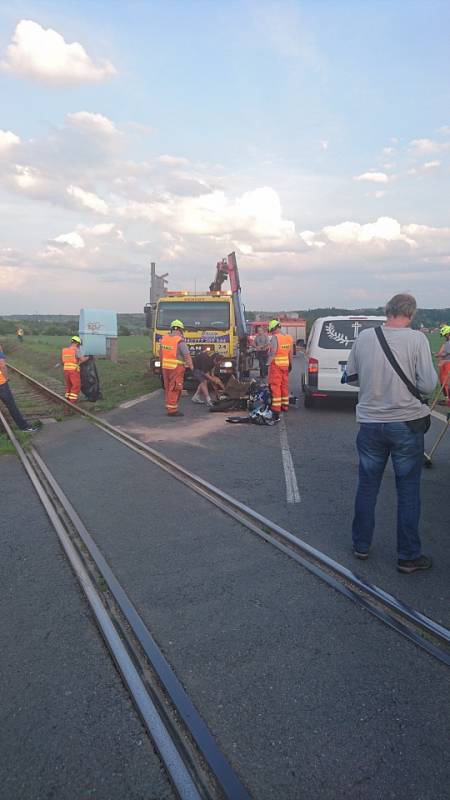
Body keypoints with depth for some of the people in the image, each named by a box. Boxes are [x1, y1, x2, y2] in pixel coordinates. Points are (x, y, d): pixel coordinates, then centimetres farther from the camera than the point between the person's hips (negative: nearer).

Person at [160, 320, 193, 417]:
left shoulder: (164, 338, 6)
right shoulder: (180, 341, -14)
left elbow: (161, 352, 17)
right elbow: (187, 356, -18)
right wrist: (192, 368, -15)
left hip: (165, 367, 7)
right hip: (176, 368, -7)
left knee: (168, 388, 14)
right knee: (174, 389, -2)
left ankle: (169, 408, 20)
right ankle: (172, 410, -1)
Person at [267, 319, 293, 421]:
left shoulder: (275, 338, -14)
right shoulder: (289, 337, 9)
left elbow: (273, 352, -24)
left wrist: (269, 363, -23)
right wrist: (290, 364, 24)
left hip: (276, 365, -7)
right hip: (285, 365, 7)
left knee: (275, 387, -6)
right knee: (284, 386, 19)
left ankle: (276, 411, -10)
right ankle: (285, 406, 33)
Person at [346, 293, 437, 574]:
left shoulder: (364, 337, -1)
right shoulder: (417, 339, -12)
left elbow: (351, 374, 11)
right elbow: (428, 385, -14)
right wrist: (409, 381, 6)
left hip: (370, 422, 3)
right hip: (407, 424, -3)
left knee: (367, 486, 16)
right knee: (408, 491, 8)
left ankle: (361, 545, 27)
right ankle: (409, 556, 17)